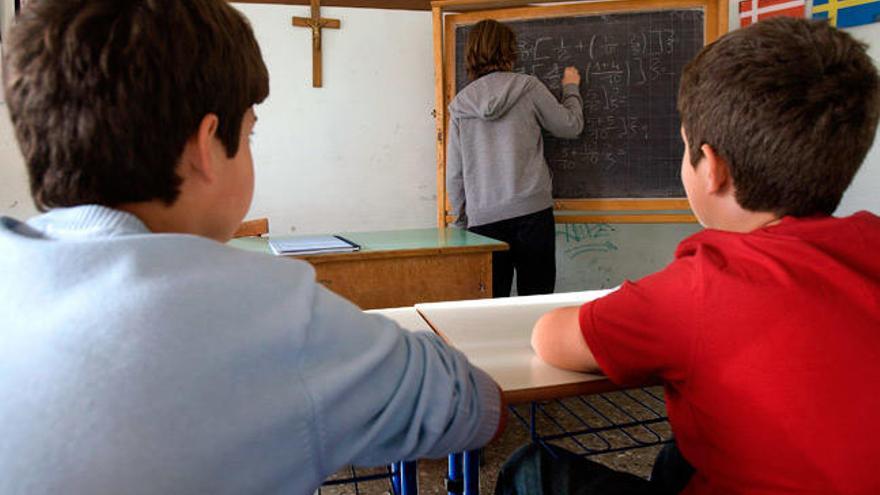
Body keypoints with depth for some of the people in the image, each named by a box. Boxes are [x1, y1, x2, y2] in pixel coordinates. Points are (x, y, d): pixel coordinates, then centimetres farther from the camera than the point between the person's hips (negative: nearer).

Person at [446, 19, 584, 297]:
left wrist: (462, 220, 17)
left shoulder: (461, 104, 6)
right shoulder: (528, 87, 0)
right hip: (532, 211, -2)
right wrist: (571, 88, 28)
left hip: (483, 219, 2)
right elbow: (570, 126, 10)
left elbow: (454, 173, 7)